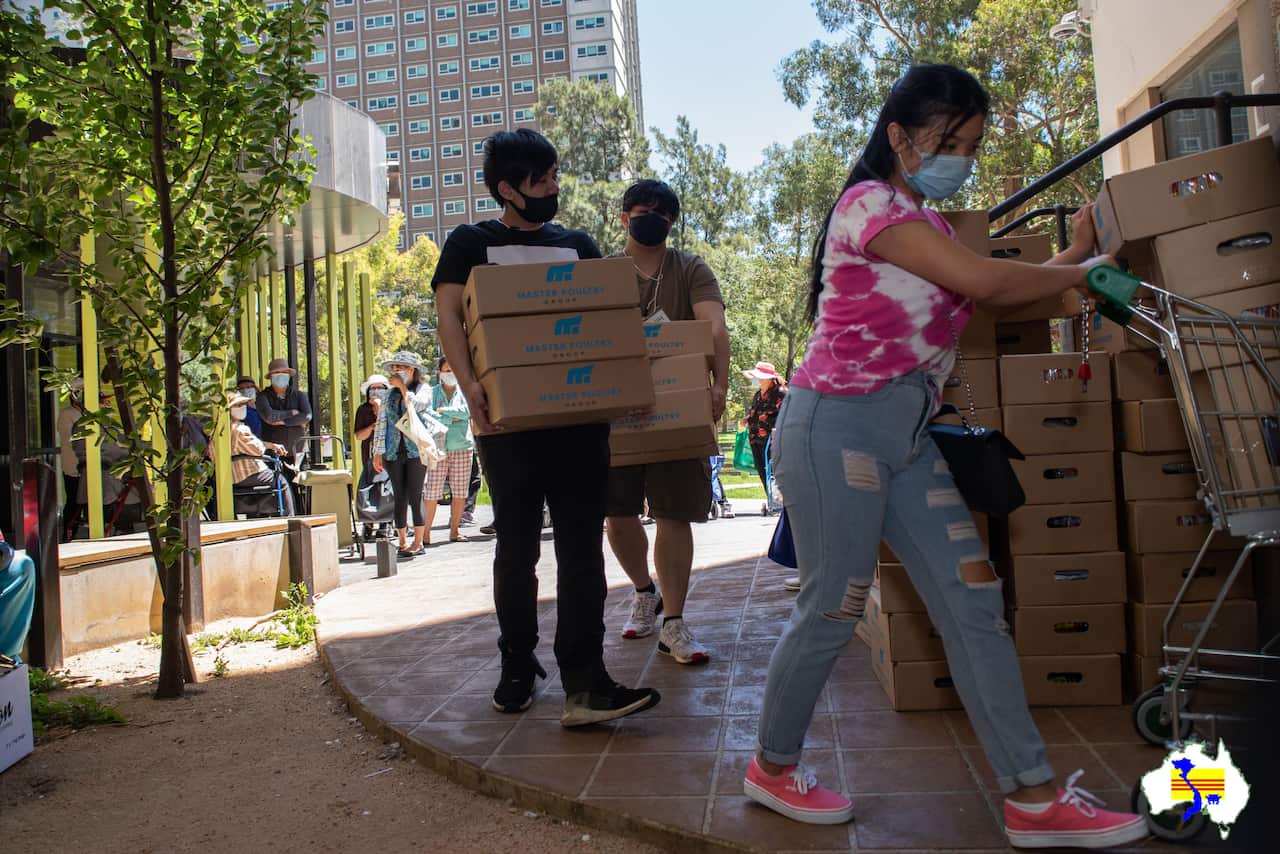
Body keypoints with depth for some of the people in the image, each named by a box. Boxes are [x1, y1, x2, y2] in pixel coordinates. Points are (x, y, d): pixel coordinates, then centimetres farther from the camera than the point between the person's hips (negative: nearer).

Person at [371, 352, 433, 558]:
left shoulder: (423, 389, 6)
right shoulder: (389, 394, 16)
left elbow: (415, 405, -16)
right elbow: (381, 423, 14)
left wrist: (402, 387, -6)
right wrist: (378, 452, 8)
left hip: (416, 450, -4)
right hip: (393, 452, 4)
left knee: (415, 497, -5)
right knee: (400, 498, 5)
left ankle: (418, 542, 2)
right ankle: (403, 542, 11)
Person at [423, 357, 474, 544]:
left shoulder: (465, 392, 11)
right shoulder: (432, 392, 8)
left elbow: (467, 412, -7)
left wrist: (442, 411, -6)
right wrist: (452, 418, -8)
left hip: (462, 447, 2)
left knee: (460, 491, 3)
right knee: (432, 492, -6)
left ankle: (454, 531, 12)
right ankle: (426, 532, 1)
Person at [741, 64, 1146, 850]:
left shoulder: (924, 221, 19)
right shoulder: (869, 203, -11)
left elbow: (993, 302, 14)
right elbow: (982, 280, -21)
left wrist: (1073, 258, 6)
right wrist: (1086, 273, -8)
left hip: (908, 437, 9)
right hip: (837, 430, -9)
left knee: (975, 600, 3)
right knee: (833, 609, 1)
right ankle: (772, 768, 23)